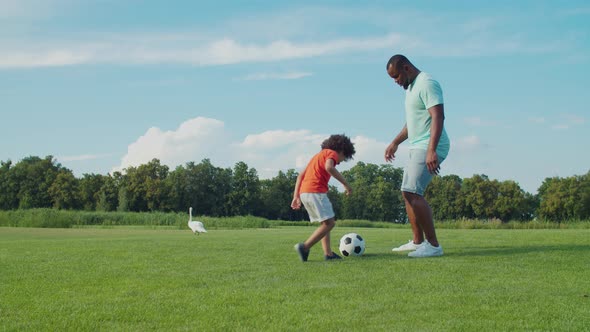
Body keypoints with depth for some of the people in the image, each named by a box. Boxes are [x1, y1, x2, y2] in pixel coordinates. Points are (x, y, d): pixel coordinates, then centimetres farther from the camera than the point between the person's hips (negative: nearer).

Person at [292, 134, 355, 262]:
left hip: (304, 192, 9)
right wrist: (345, 183, -16)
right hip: (316, 191, -9)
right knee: (329, 222, -8)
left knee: (325, 222, 15)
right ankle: (304, 247, -16)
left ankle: (328, 253, 6)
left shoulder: (318, 155, 28)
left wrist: (296, 196, 20)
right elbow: (329, 167, -20)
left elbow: (301, 175, 23)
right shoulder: (332, 153, 3)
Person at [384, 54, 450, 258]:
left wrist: (432, 150, -33)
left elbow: (438, 116, -25)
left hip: (429, 149, -11)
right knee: (408, 193, 14)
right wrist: (395, 143, 31)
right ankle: (418, 241, 22)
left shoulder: (426, 84, -14)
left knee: (412, 193, -17)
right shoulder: (411, 87, 18)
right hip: (417, 148, 11)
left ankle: (433, 245, -13)